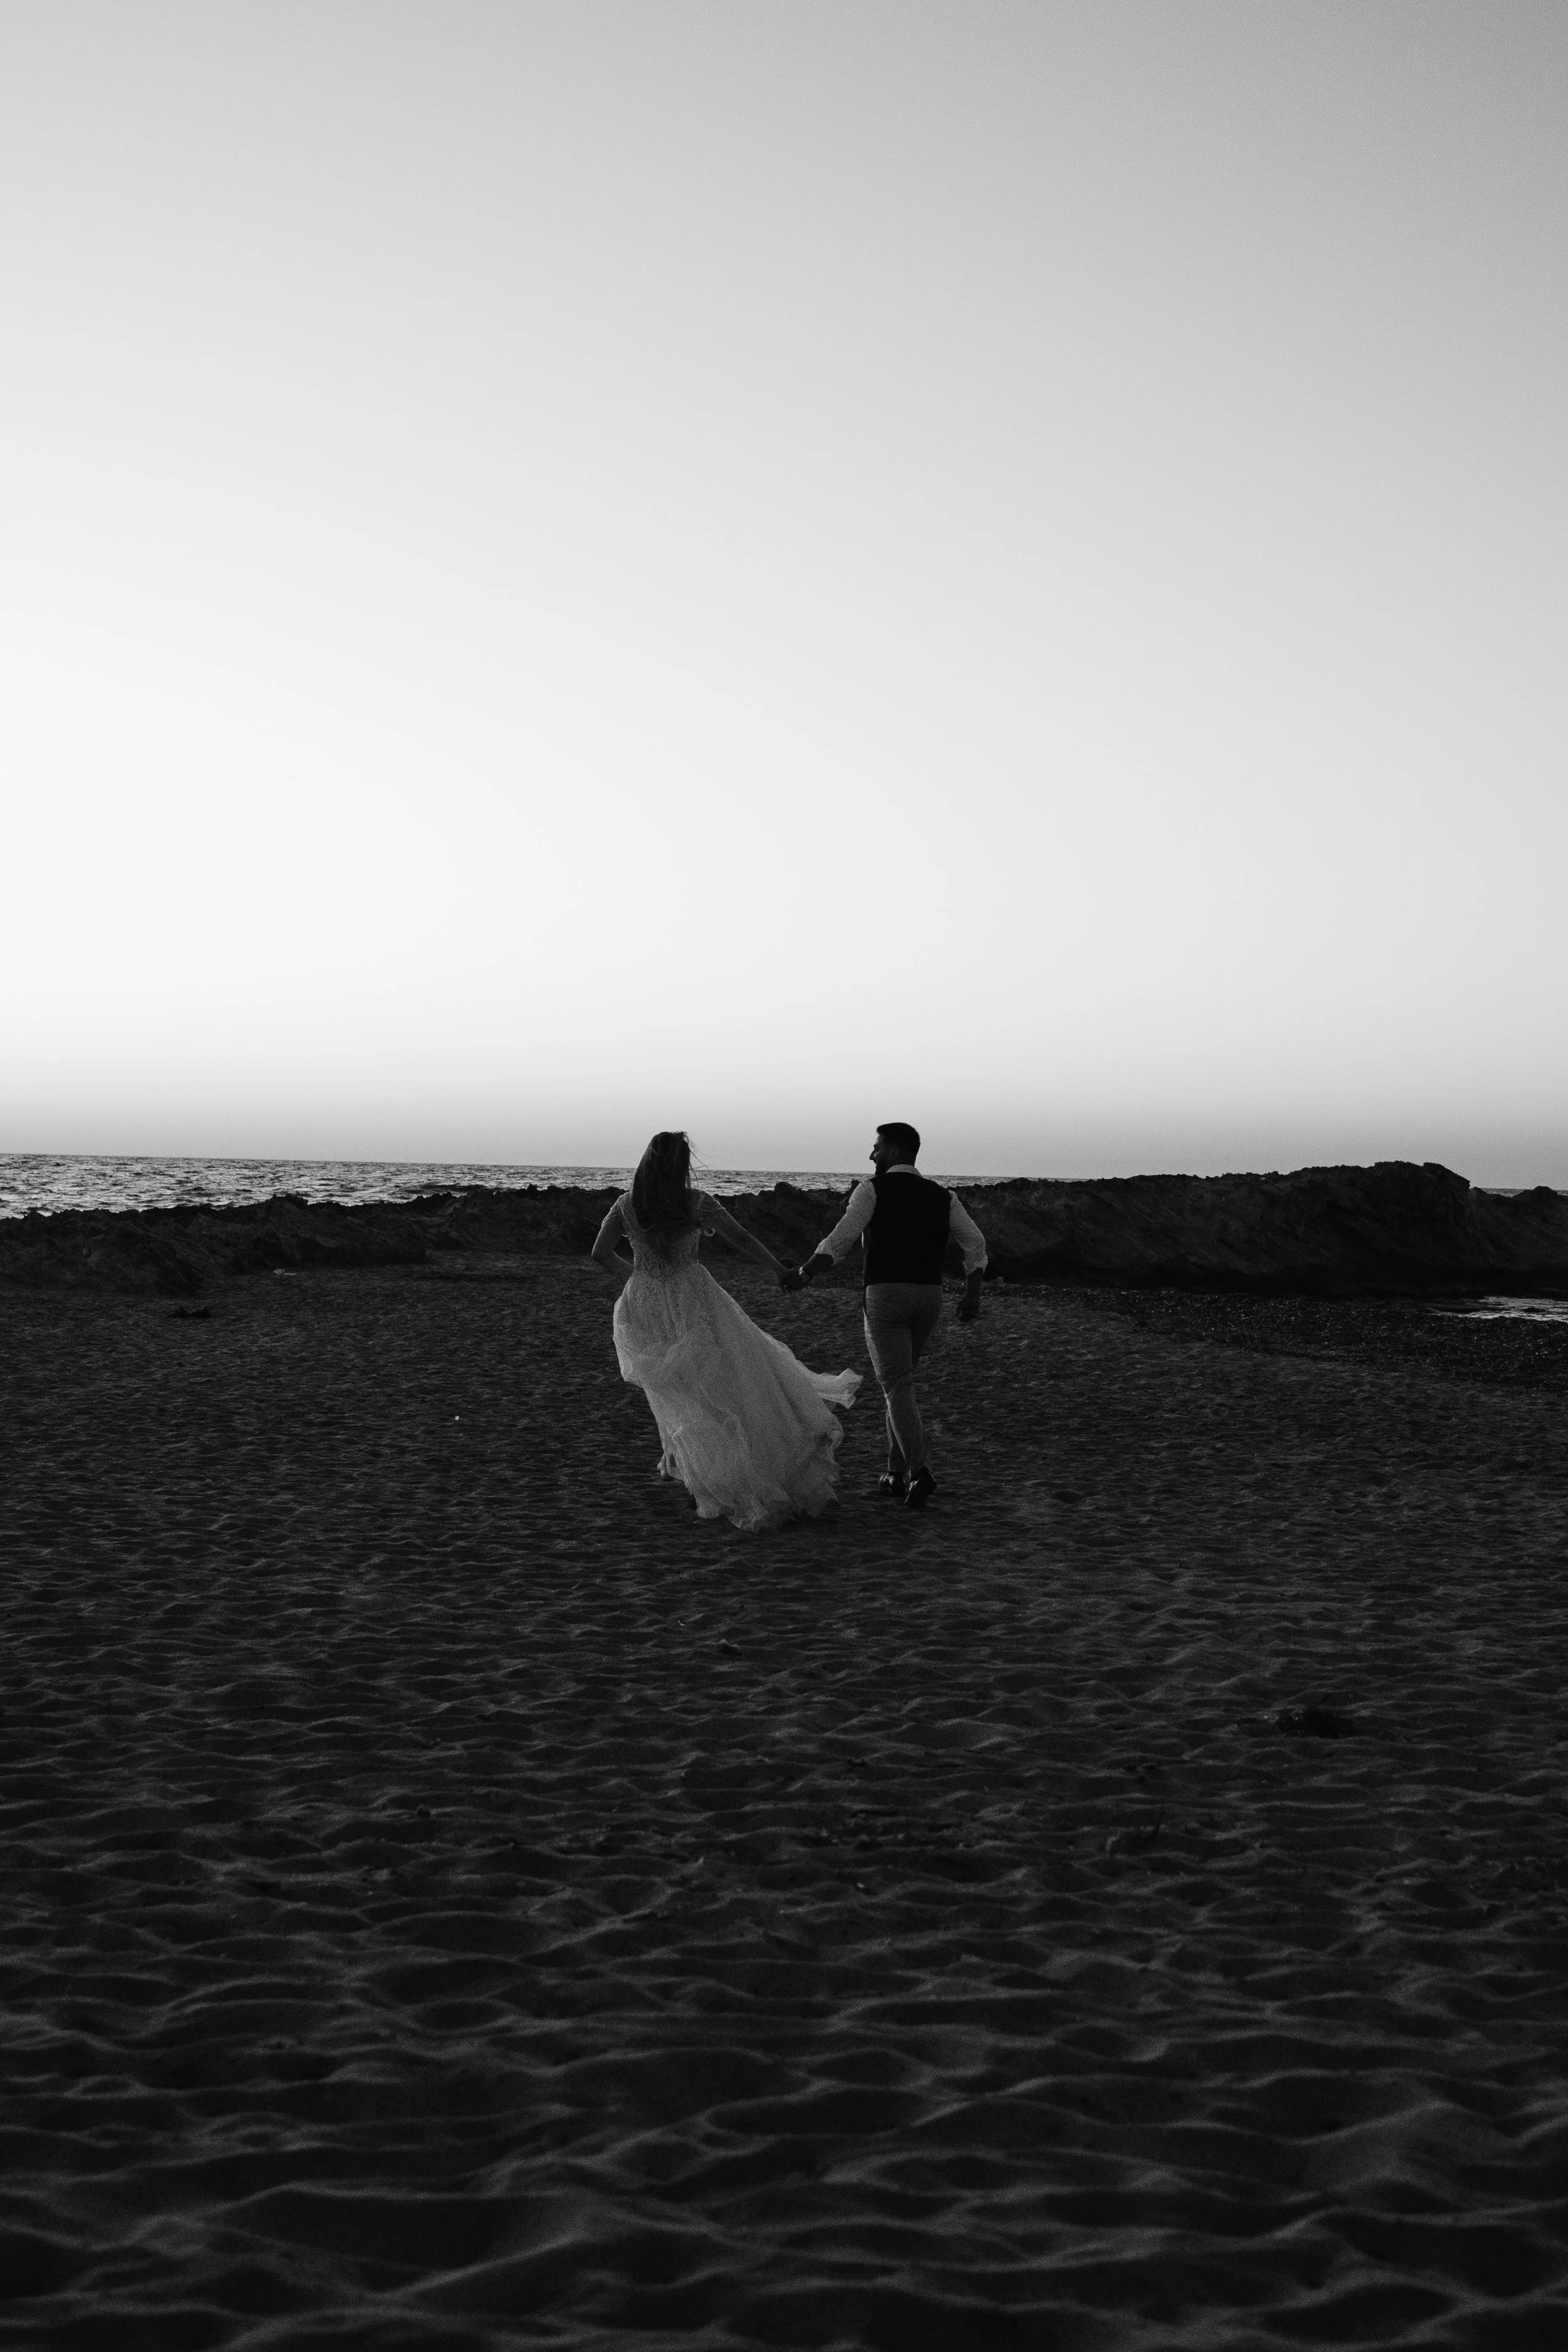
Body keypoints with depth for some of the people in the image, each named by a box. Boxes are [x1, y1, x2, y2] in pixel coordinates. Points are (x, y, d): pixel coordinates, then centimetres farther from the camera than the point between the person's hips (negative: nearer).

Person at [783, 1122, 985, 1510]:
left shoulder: (873, 1189, -1)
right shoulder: (943, 1197, 14)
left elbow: (841, 1240, -13)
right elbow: (975, 1242, 1)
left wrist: (804, 1273, -4)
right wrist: (972, 1294, -5)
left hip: (884, 1296, -5)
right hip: (929, 1296, 5)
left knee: (898, 1388, -6)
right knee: (900, 1381, 21)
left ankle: (919, 1471, -24)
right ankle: (897, 1473, 21)